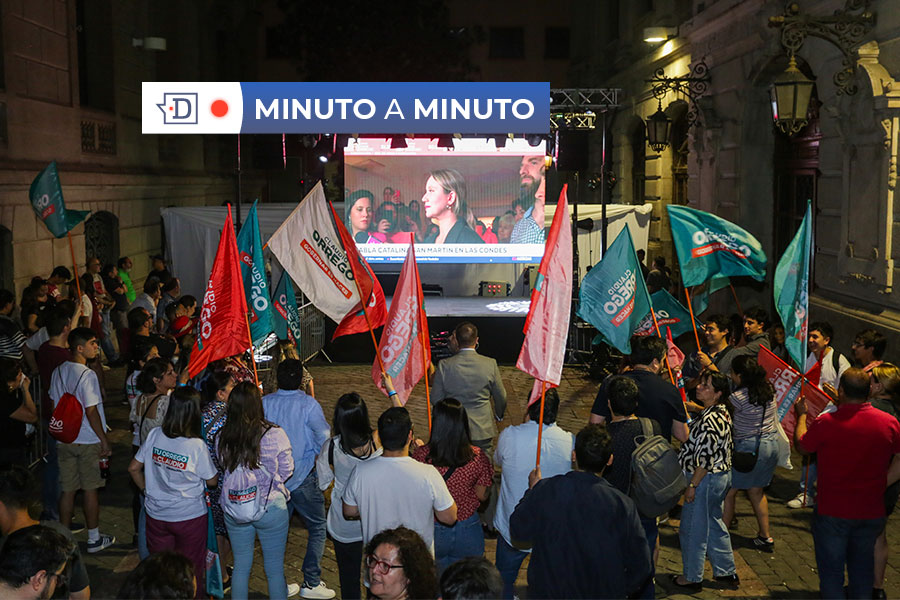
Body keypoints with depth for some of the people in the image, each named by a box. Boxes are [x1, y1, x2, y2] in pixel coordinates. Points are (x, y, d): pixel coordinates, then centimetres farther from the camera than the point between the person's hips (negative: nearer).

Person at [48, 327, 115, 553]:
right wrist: (104, 440, -11)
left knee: (67, 490, 12)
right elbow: (91, 411, -18)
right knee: (90, 490, 5)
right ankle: (94, 539, 15)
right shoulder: (87, 375, -18)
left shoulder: (58, 372, 4)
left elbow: (54, 404, 11)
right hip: (88, 441, -6)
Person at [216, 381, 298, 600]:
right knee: (274, 568, 13)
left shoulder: (222, 438, -9)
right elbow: (286, 470, -7)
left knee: (241, 566, 20)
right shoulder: (274, 435, -18)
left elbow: (226, 467, 5)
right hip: (271, 508, -3)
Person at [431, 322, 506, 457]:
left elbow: (435, 400, -2)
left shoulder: (444, 365, -10)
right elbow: (501, 397, 4)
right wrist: (499, 415, 24)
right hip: (482, 430, 0)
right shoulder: (490, 364, -8)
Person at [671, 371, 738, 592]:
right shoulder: (722, 412, 4)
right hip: (722, 475, 10)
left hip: (706, 480, -10)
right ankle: (727, 572, 34)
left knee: (693, 529, 6)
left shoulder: (709, 420, -27)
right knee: (714, 523, 23)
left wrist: (692, 485, -19)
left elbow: (705, 458, -26)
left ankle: (692, 578, 21)